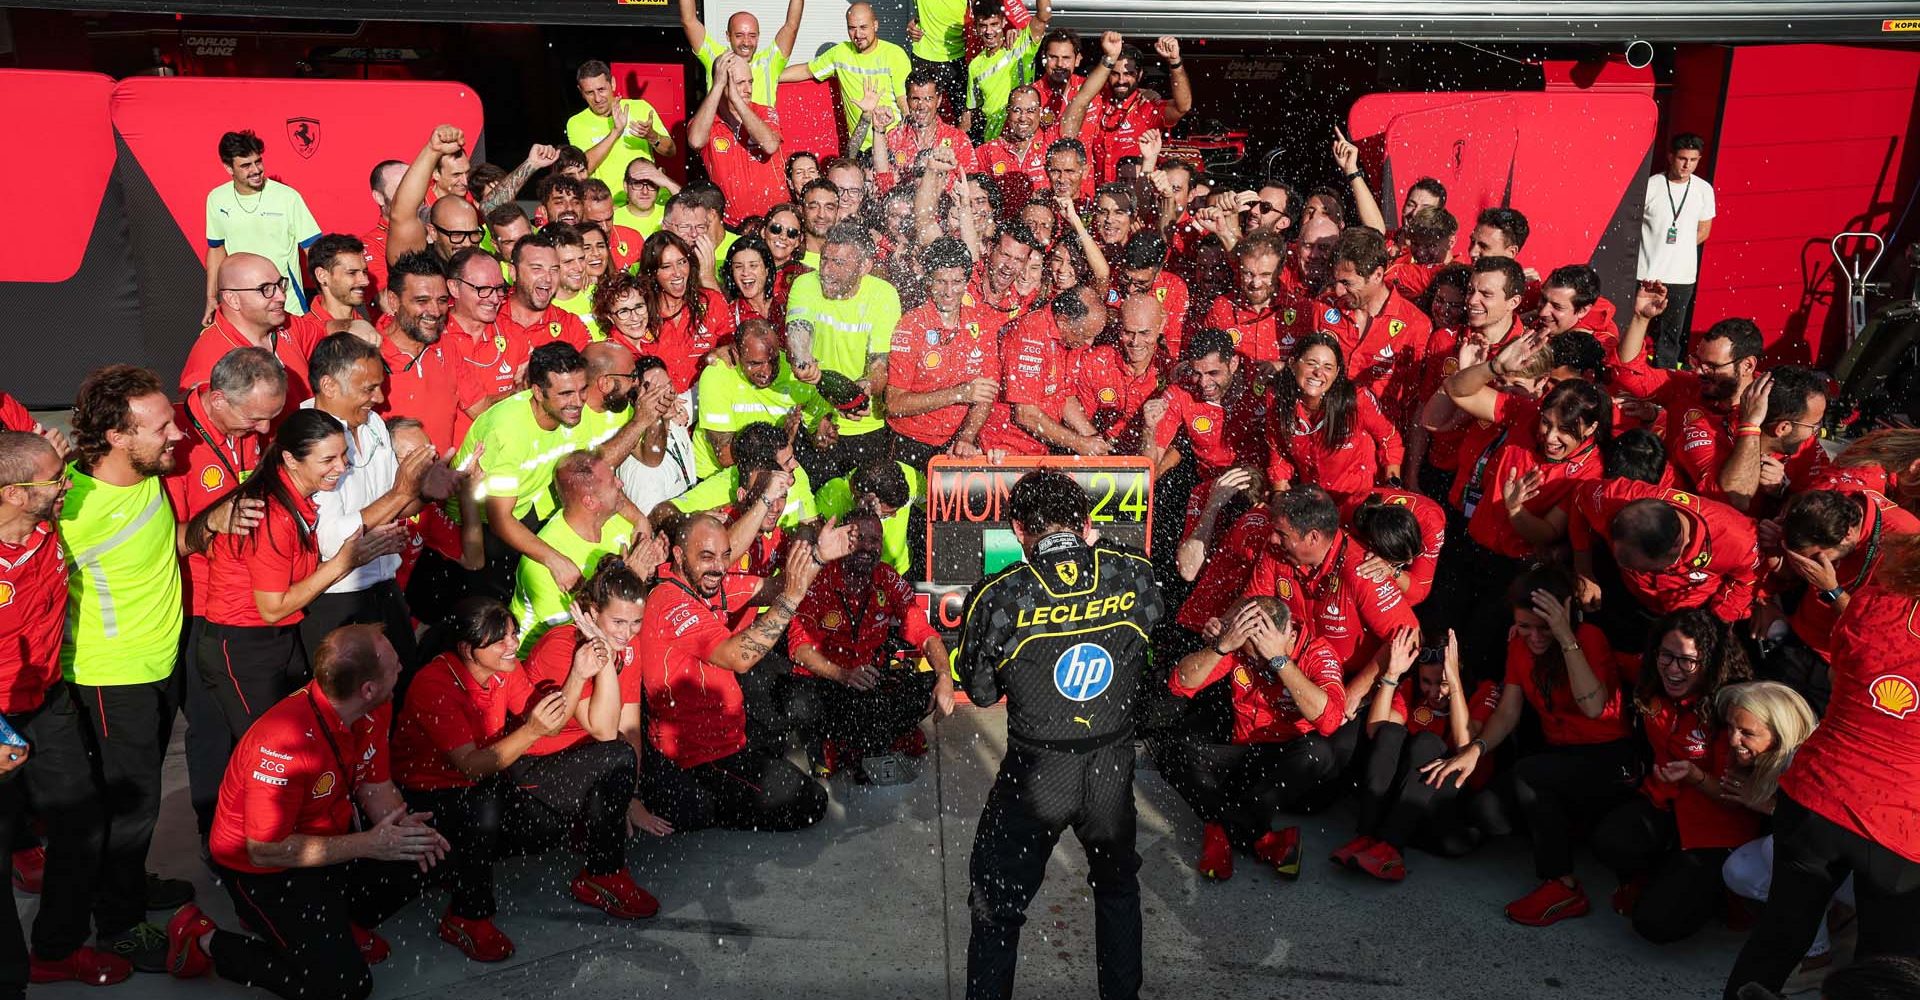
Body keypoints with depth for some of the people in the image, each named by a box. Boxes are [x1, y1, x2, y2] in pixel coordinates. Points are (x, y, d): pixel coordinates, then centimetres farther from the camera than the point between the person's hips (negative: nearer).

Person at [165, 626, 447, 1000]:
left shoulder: (375, 708, -10)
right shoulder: (289, 741, -34)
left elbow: (375, 785, 3)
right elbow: (264, 850, -28)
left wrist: (402, 826, -19)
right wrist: (367, 844, -27)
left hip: (333, 836, 8)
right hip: (263, 868, -7)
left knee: (426, 856, -9)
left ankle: (339, 924, 11)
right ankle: (205, 941, 3)